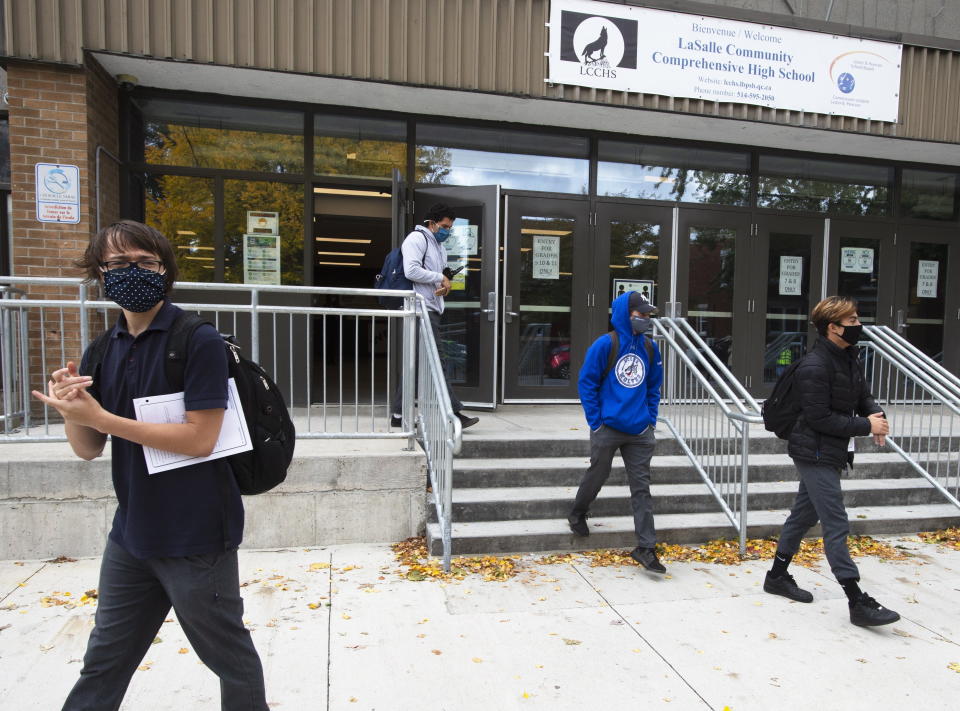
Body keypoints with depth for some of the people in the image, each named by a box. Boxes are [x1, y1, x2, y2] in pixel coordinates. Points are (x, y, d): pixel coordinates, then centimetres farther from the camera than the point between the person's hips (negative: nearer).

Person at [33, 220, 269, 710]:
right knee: (103, 662, 23)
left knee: (228, 654, 13)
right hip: (131, 534, 6)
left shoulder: (199, 341, -15)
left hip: (196, 536, -6)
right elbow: (89, 449, 7)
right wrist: (70, 412, -14)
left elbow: (200, 439, -21)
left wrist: (99, 416, -21)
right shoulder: (102, 352, 5)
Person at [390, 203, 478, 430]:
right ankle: (453, 413, -11)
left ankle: (399, 415, 13)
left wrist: (444, 284, 3)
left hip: (432, 310, 10)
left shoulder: (439, 247, 26)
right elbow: (411, 271, -17)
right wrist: (440, 278, -8)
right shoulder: (417, 238, -4)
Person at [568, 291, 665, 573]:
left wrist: (651, 419, 7)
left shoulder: (650, 347, 6)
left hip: (639, 432, 4)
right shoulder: (605, 344, -10)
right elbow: (587, 383, -7)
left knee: (641, 487, 3)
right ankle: (577, 514, 42)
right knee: (597, 476, 13)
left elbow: (654, 386, 16)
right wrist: (595, 422, -10)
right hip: (607, 429, -4)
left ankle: (645, 547, 9)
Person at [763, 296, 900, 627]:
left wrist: (876, 414, -6)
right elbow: (819, 418, -22)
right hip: (815, 454, -10)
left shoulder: (849, 359, 9)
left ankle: (777, 576, 31)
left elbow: (863, 395, 16)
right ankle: (858, 603, 1)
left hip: (829, 453, 10)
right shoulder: (814, 367, -21)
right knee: (836, 525, -6)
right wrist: (866, 426, -17)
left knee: (804, 514, 17)